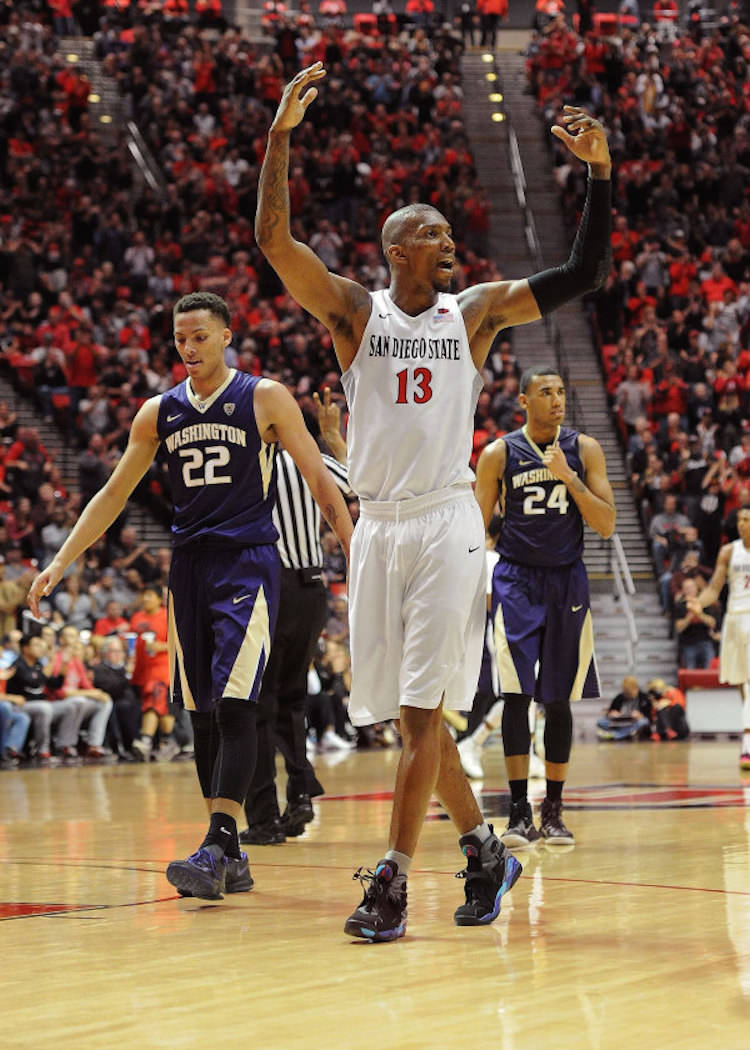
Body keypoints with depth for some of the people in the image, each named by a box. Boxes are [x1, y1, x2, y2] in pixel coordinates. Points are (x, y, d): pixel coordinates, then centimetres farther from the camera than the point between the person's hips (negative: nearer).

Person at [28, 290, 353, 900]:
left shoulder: (263, 399, -1)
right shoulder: (160, 412, 11)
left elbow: (318, 479, 0)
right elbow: (115, 494, 16)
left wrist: (357, 553, -8)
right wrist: (61, 563, 10)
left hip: (248, 563, -5)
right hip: (189, 567, 5)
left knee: (233, 704, -16)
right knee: (202, 713, 4)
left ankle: (217, 848, -22)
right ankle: (229, 856, 10)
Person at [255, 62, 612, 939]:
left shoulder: (476, 311, 8)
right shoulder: (354, 311, 6)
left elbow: (583, 274, 4)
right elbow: (274, 240, -7)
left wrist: (600, 172, -6)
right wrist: (280, 134, -17)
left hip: (447, 523, -2)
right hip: (379, 528, 2)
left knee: (422, 710, -10)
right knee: (413, 713, 8)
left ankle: (391, 883, -11)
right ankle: (484, 851, 25)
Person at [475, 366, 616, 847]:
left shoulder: (584, 449, 1)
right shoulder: (498, 454, -2)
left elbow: (607, 525, -4)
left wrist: (567, 477, -15)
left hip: (567, 581, 2)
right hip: (516, 579, -2)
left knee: (559, 698, 7)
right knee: (516, 694, -11)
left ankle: (554, 811, 16)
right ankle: (520, 813, -8)